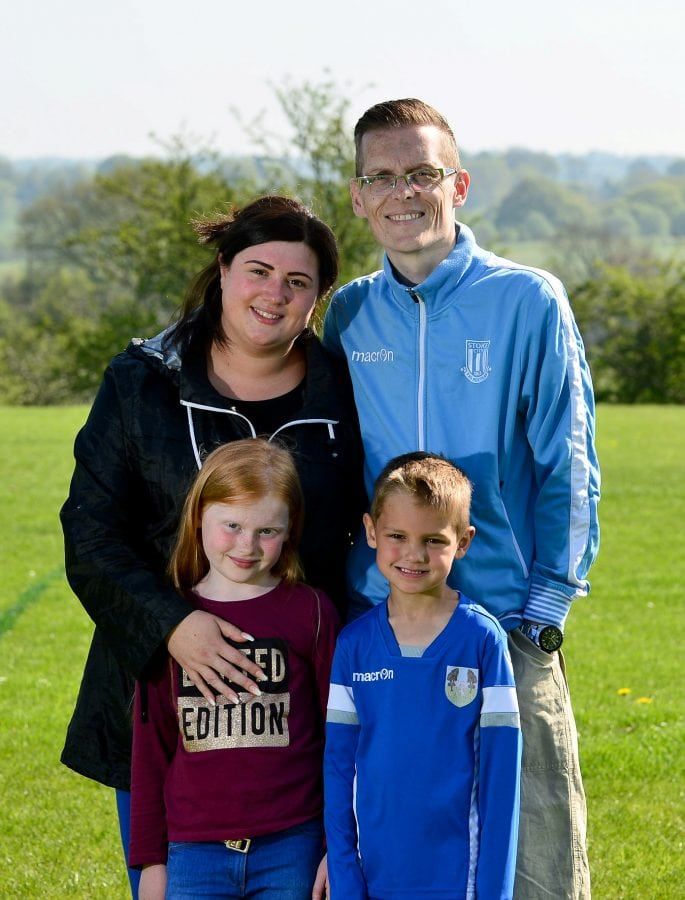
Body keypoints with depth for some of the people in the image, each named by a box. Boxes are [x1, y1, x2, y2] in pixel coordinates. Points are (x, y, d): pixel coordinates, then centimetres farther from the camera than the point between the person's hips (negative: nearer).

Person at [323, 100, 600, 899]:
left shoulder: (529, 302, -1)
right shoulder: (347, 316, 8)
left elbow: (567, 470, 0)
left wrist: (544, 609, -6)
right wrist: (337, 610, 8)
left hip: (507, 634, -3)